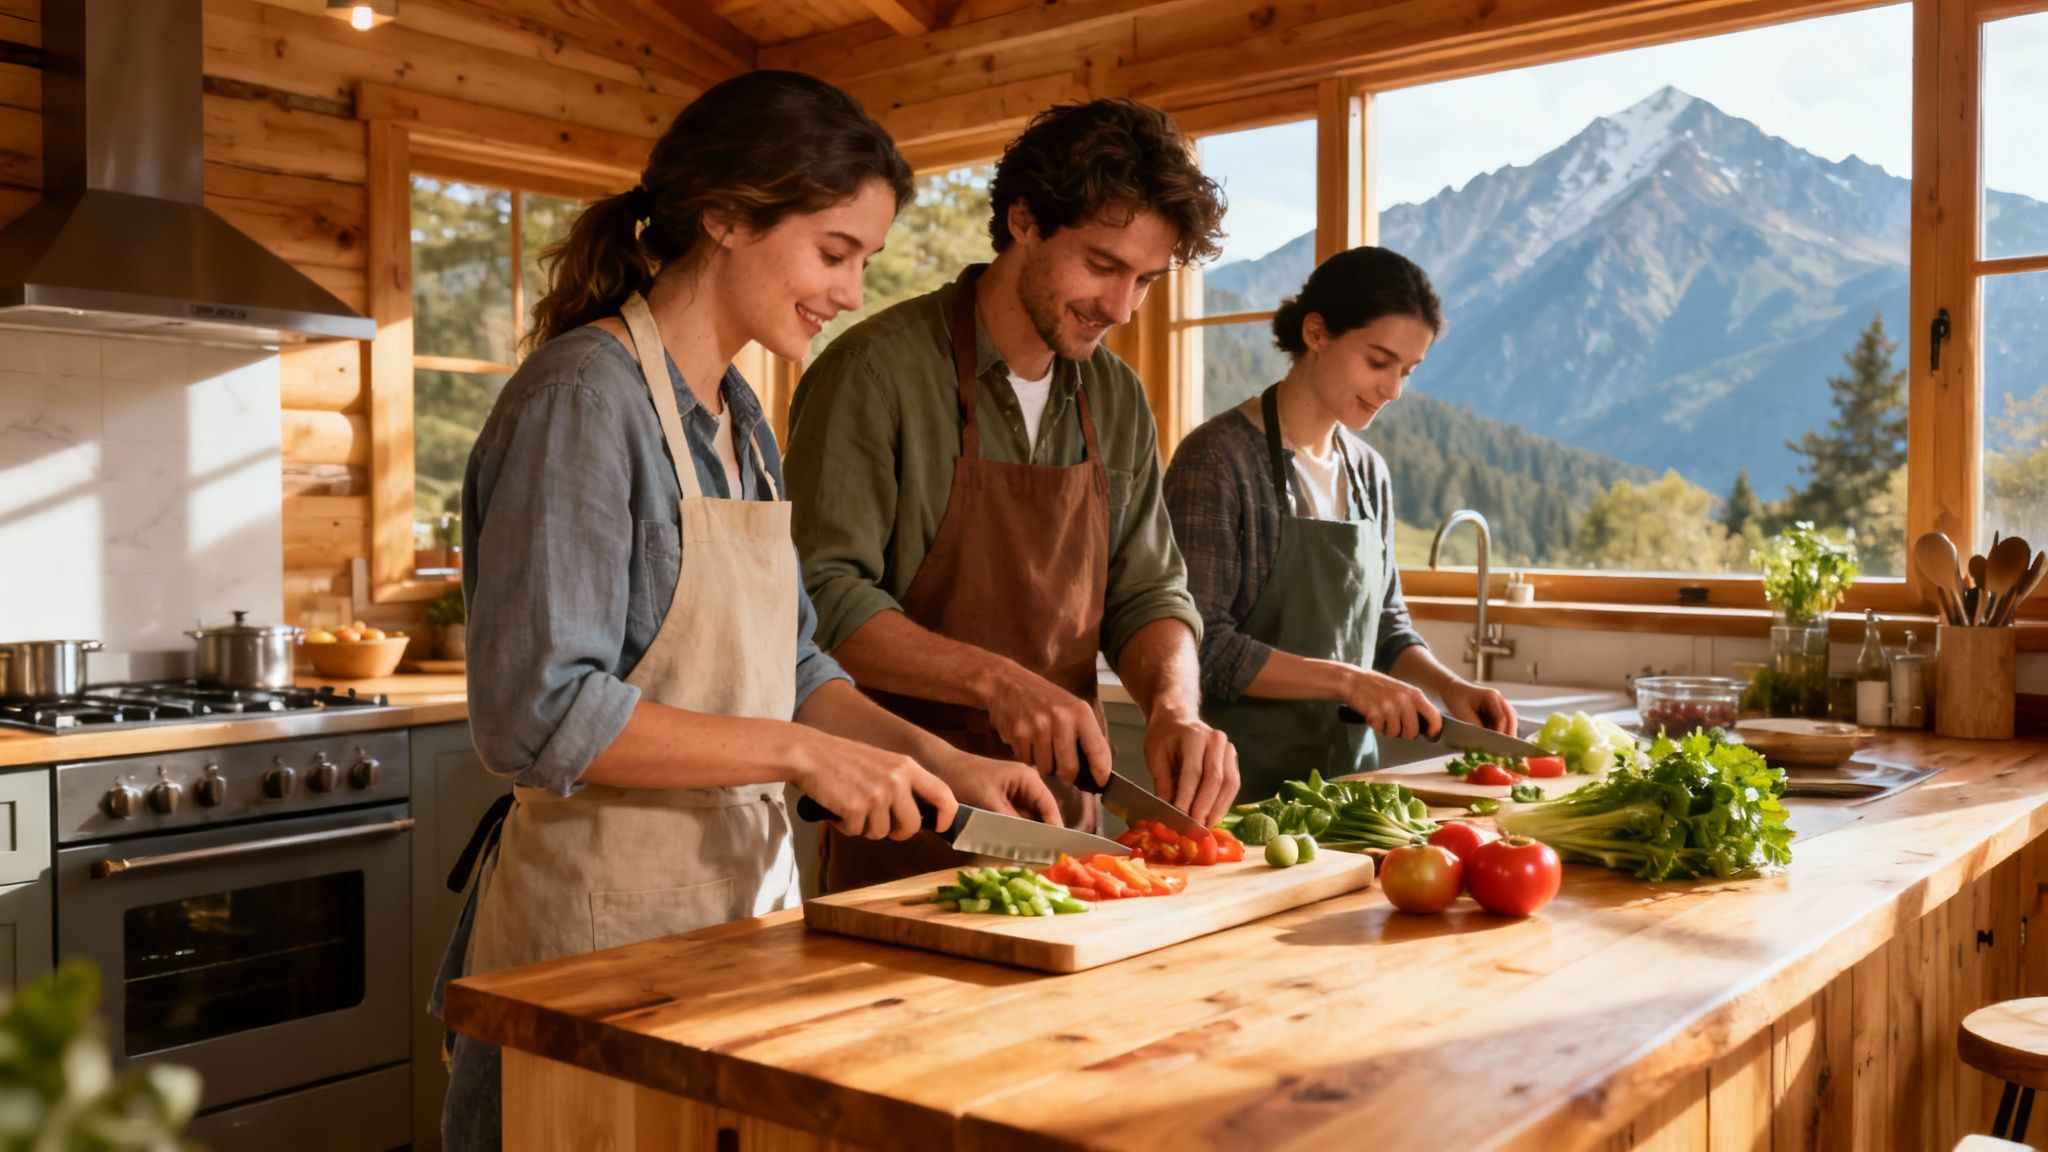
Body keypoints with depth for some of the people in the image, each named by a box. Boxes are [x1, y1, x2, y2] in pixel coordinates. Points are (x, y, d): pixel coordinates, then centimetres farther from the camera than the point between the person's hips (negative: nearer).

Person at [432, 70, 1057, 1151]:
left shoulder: (740, 418, 10)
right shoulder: (583, 397, -16)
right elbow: (537, 714, -22)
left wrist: (942, 759, 1)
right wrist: (800, 752, -21)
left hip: (743, 887, 8)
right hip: (605, 910, -8)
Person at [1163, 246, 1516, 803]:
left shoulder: (1368, 472, 9)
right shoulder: (1217, 457, -13)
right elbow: (1198, 646, -19)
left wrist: (1450, 687, -1)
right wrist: (1347, 680, -20)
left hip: (1350, 769, 7)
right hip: (1245, 779, -6)